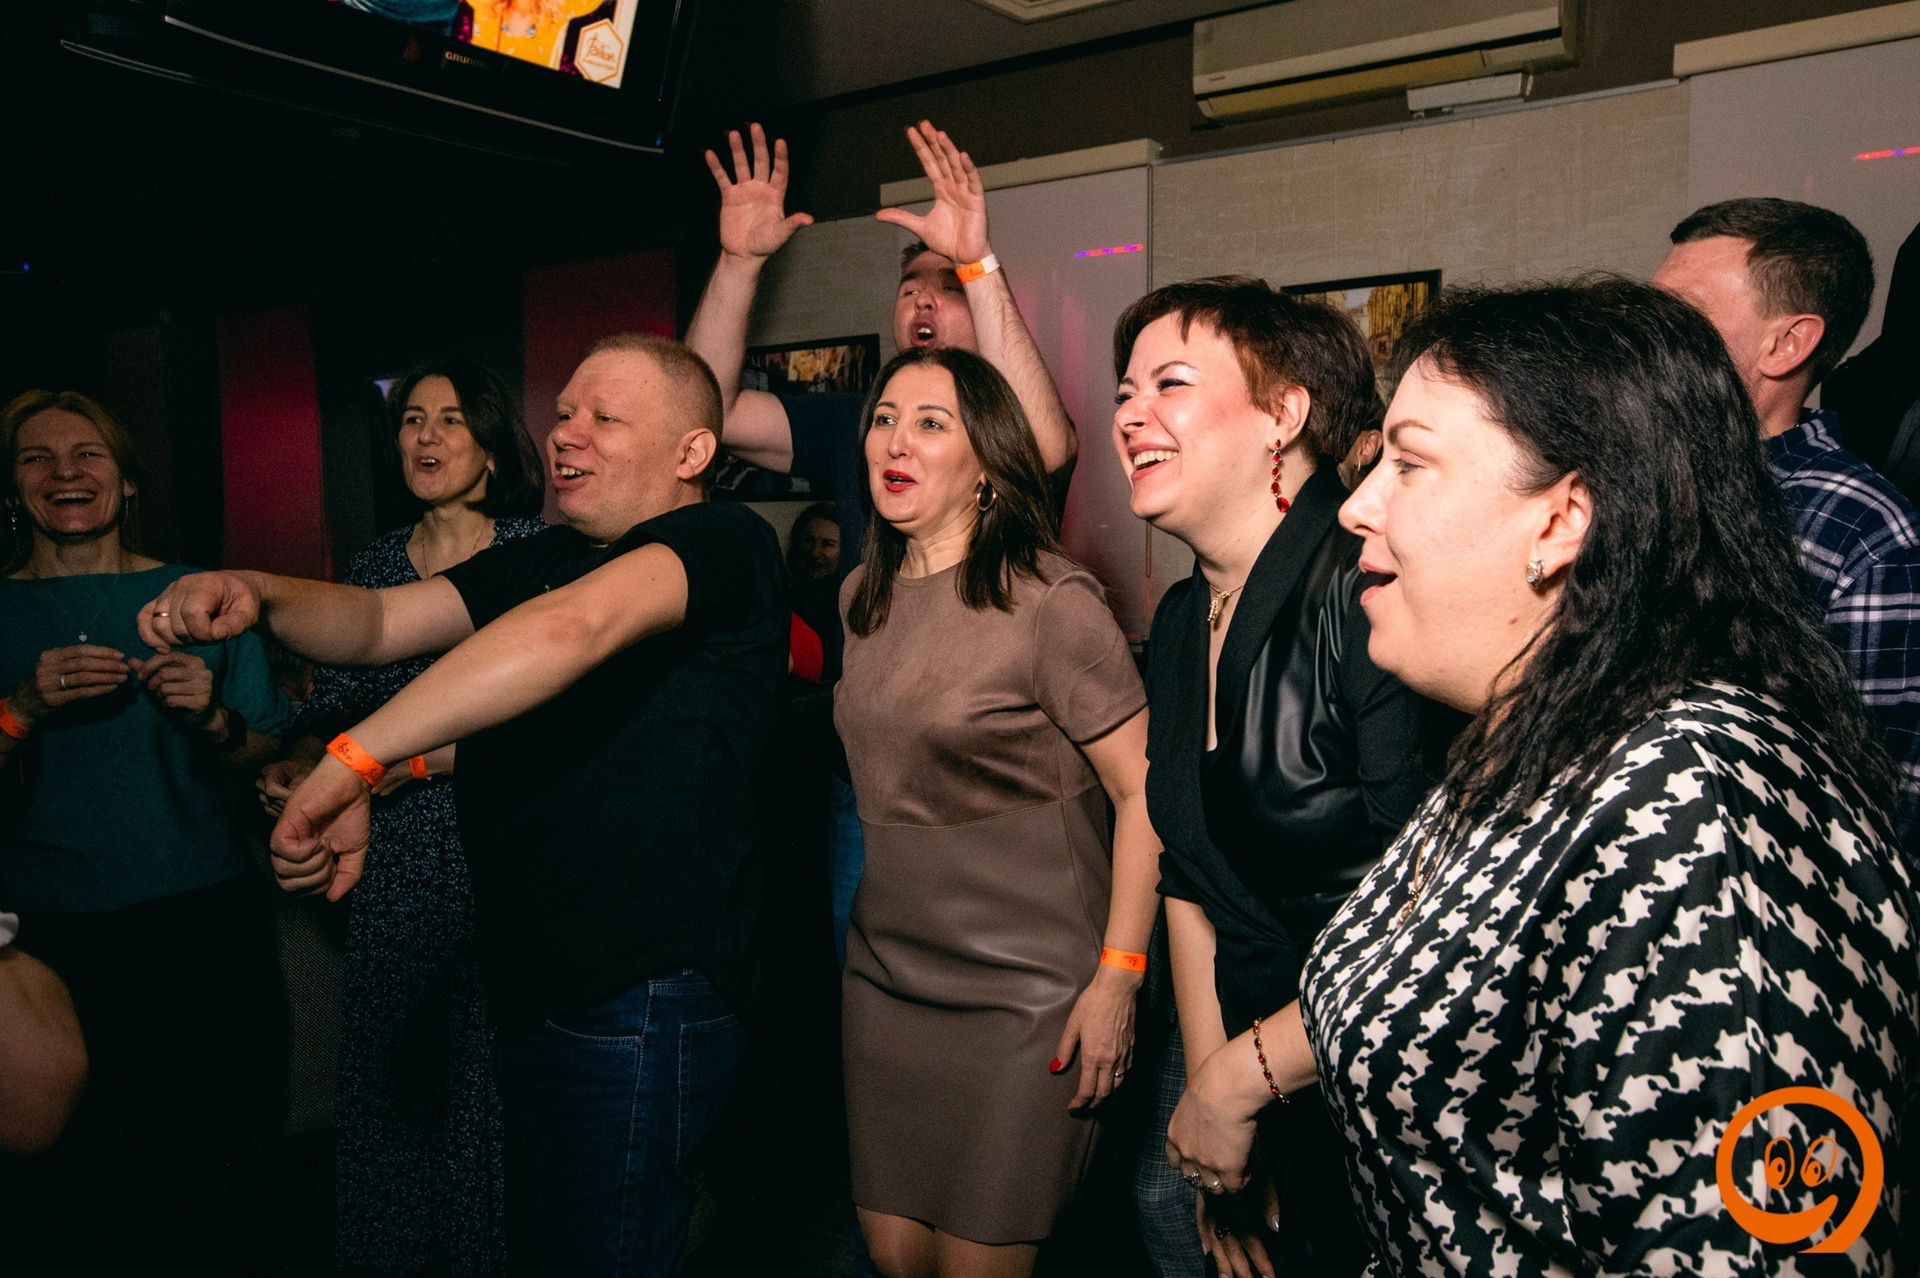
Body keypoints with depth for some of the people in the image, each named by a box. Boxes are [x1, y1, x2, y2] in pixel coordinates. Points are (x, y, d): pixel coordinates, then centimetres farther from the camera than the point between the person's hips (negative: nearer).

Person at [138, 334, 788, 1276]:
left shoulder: (726, 544, -13)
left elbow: (572, 627, -30)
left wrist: (355, 761, -33)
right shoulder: (538, 560, 16)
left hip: (638, 1012, -8)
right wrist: (257, 594, -12)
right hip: (528, 1001, 8)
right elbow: (372, 624, 9)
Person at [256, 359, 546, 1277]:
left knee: (488, 1069, 2)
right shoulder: (377, 561, 12)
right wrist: (302, 762, -5)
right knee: (385, 1068, 11)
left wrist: (404, 760, -15)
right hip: (394, 862, 5)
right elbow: (336, 700, 15)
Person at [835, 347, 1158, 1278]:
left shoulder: (1052, 600, -14)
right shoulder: (864, 599, 8)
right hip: (884, 974, 6)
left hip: (1022, 991, -6)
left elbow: (1143, 789, -15)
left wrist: (1118, 976, -17)